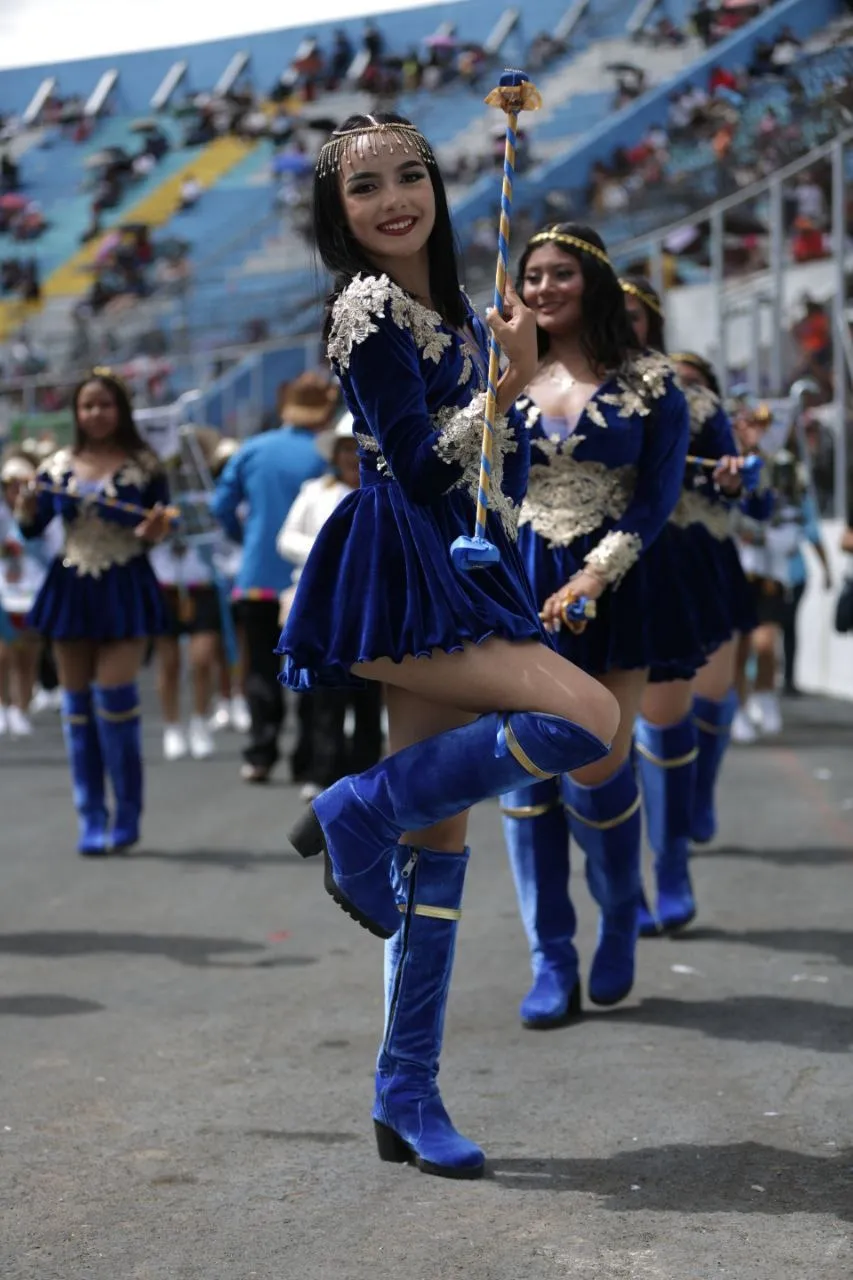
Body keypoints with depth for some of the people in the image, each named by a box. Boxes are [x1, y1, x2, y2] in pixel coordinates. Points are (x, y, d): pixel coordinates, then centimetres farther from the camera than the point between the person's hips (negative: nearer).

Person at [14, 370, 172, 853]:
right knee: (78, 704, 5)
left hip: (126, 591, -3)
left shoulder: (144, 466, -2)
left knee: (116, 699, -11)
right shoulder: (58, 466, 6)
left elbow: (161, 526, 4)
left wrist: (154, 533, -19)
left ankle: (128, 815, 3)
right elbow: (33, 529, 5)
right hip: (72, 590, 4)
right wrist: (26, 512, -16)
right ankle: (92, 820, 13)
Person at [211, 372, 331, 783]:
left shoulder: (252, 450, -1)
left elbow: (222, 506, 2)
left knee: (262, 668, 11)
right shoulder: (326, 457, -12)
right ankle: (306, 761, 6)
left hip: (257, 576, 2)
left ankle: (260, 754, 2)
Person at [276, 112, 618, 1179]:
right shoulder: (368, 310, -10)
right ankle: (355, 814, -7)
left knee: (440, 833, 7)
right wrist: (511, 381, -14)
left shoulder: (451, 306, 15)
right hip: (400, 585, -8)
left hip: (456, 578, 8)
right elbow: (420, 466, -14)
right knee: (587, 718, -23)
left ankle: (407, 1098, 12)